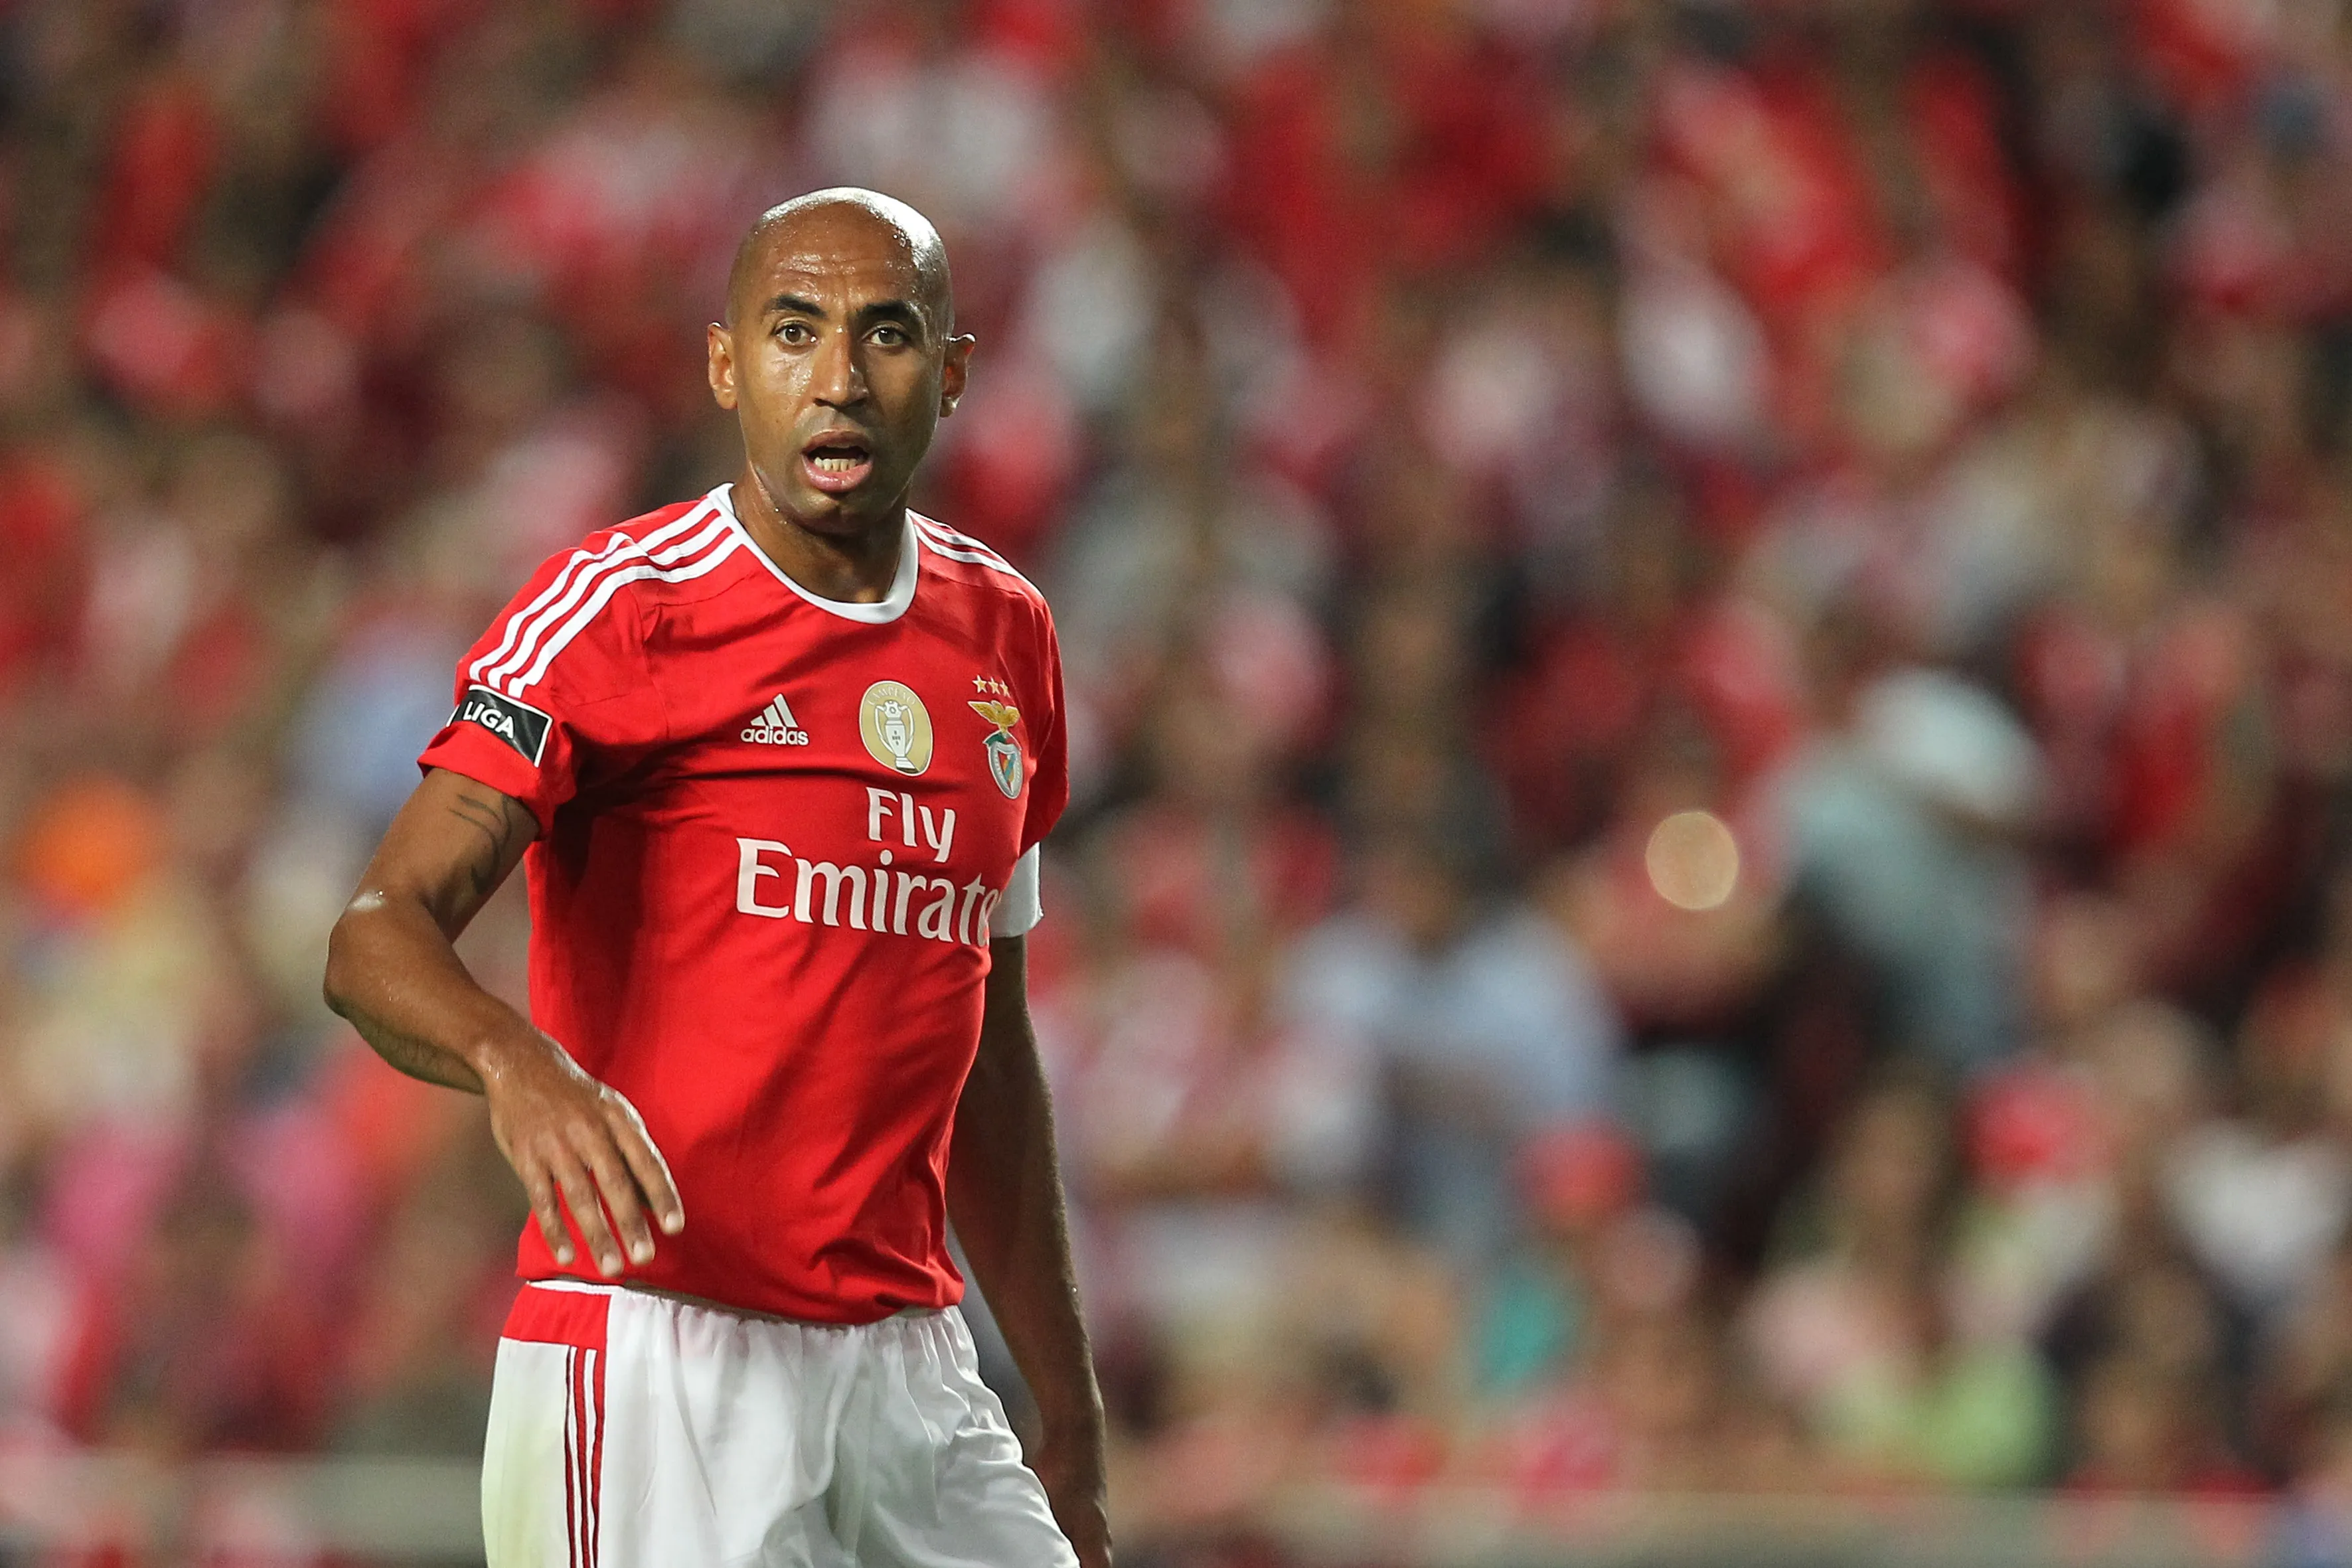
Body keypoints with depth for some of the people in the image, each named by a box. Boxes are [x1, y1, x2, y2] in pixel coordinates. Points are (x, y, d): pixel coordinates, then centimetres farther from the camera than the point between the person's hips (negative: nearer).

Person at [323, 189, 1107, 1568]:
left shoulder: (1004, 635, 13)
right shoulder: (615, 609, -6)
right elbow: (378, 935, -16)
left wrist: (1070, 1415, 20)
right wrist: (518, 1063, -38)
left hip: (913, 1374, 6)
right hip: (655, 1362, -6)